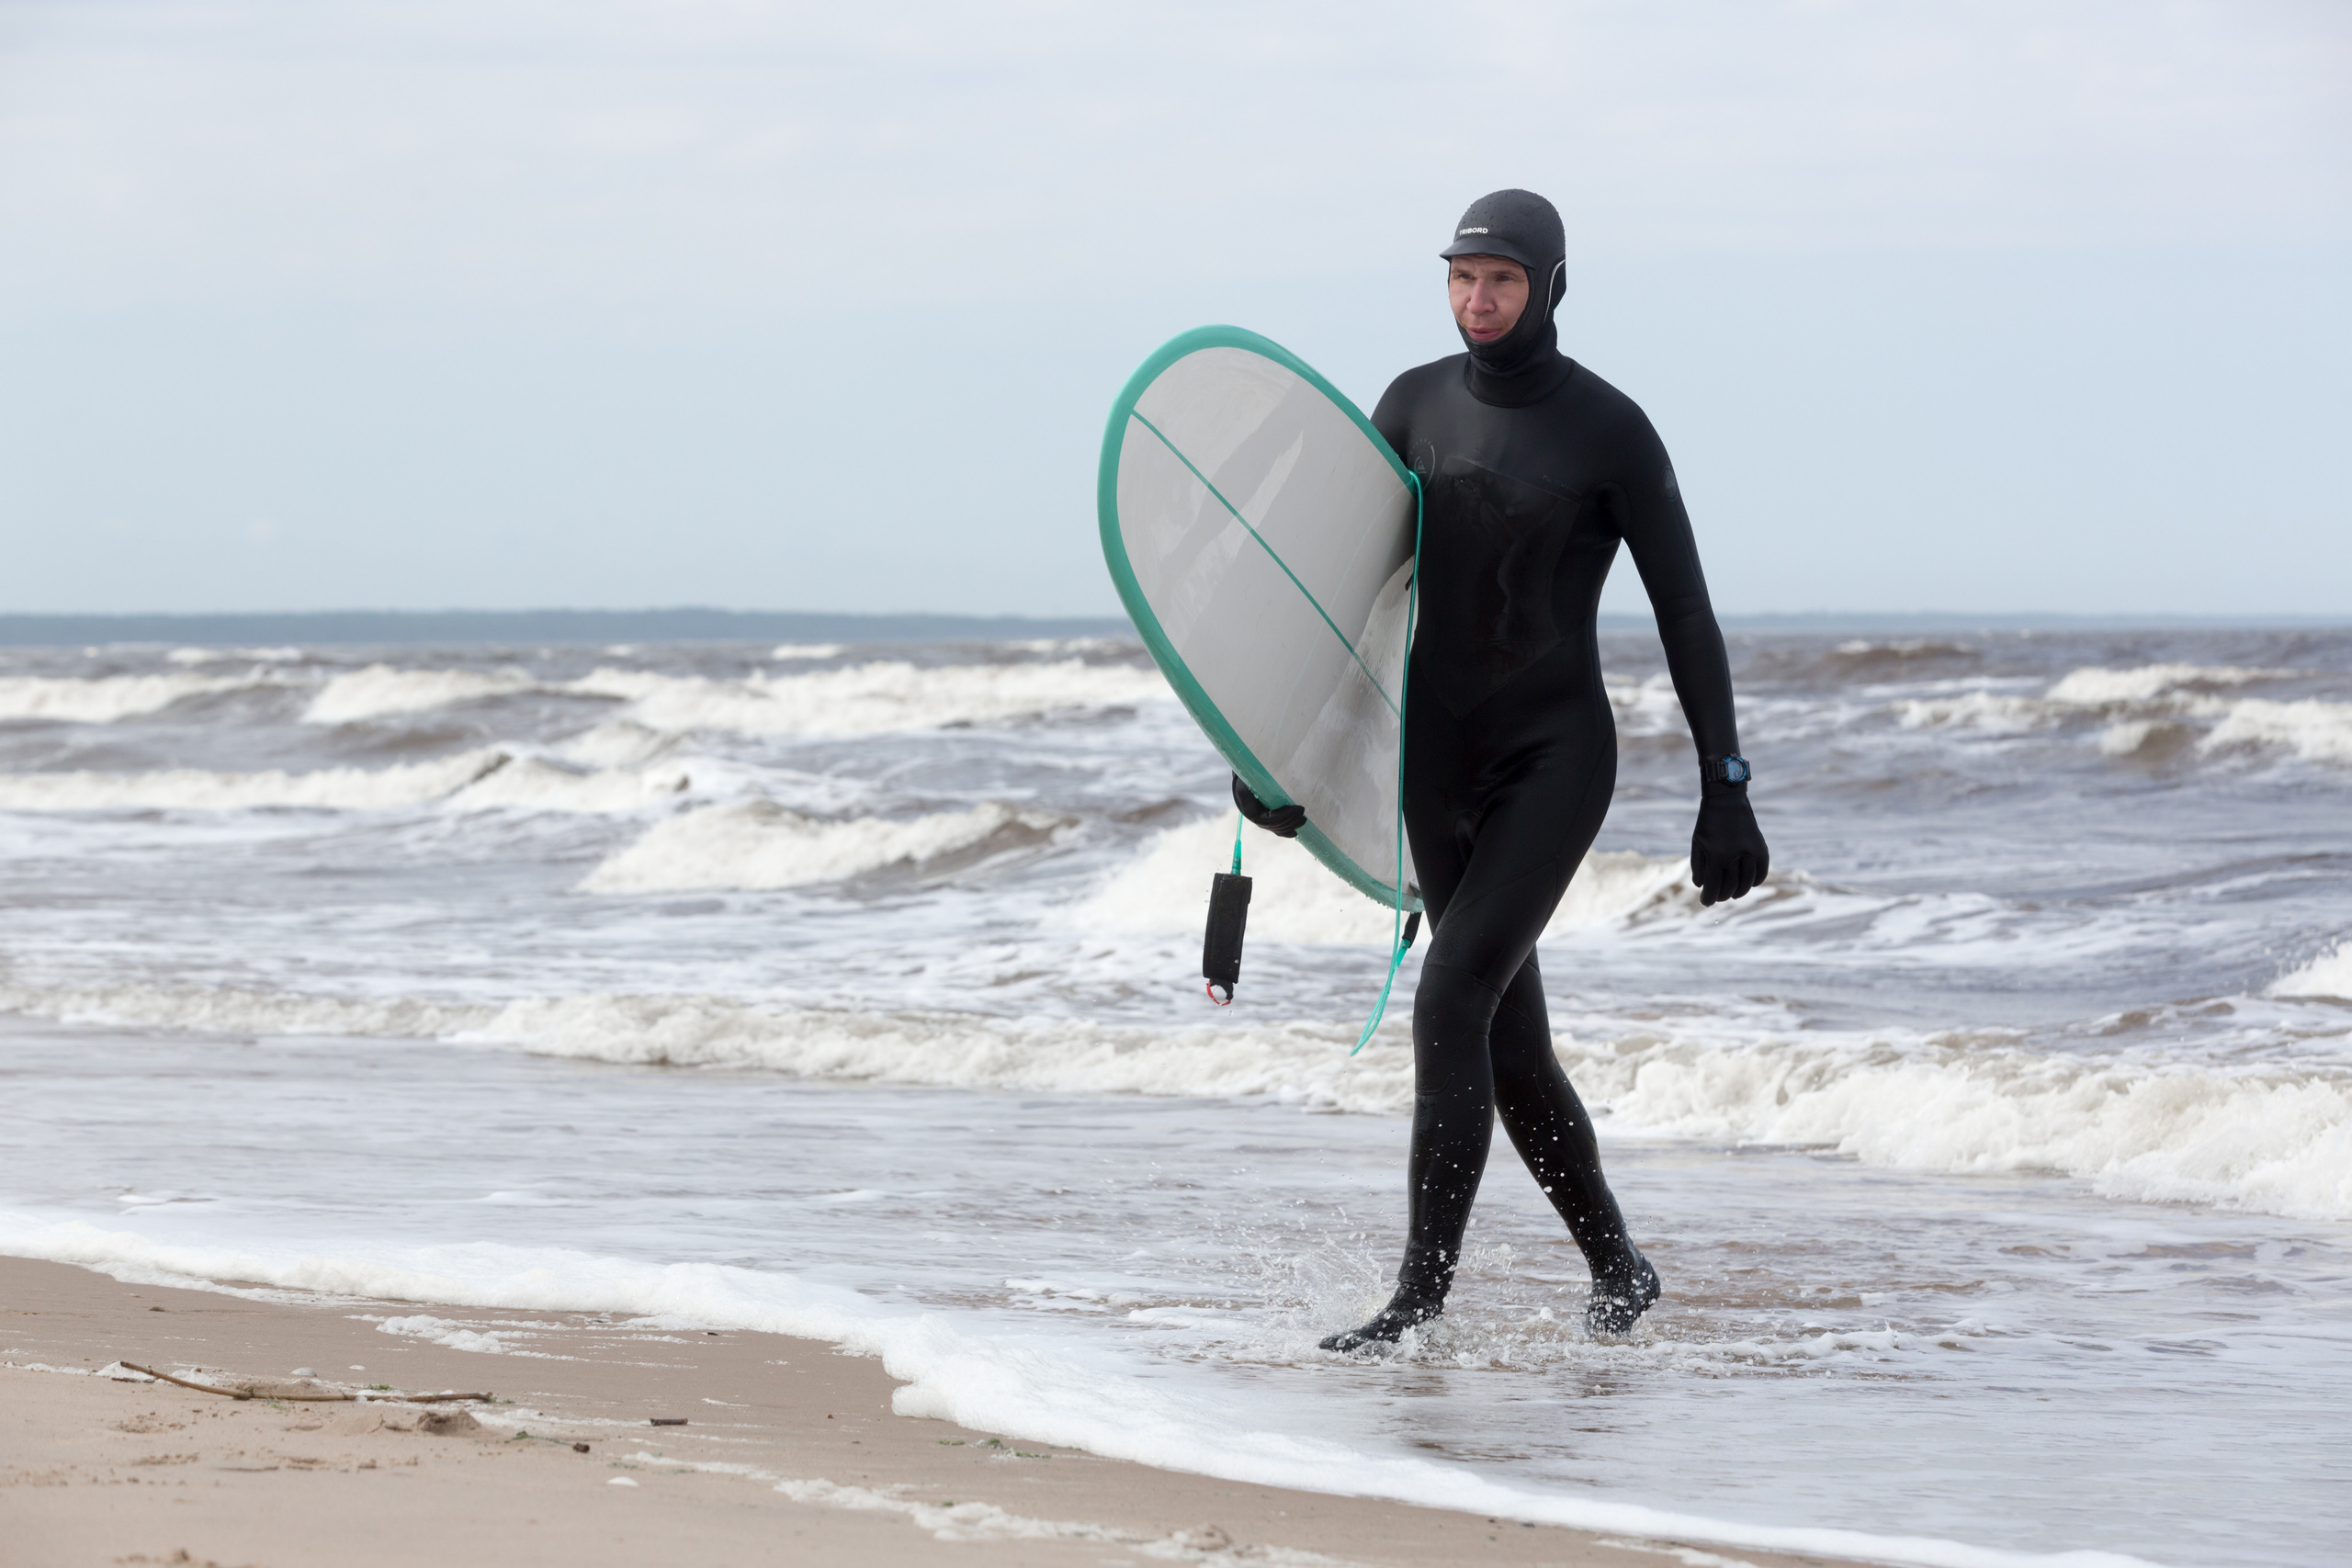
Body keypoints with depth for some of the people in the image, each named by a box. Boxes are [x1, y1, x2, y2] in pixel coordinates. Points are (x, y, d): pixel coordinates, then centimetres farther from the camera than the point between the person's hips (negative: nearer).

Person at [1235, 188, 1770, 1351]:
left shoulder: (1609, 429, -8)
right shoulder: (1414, 405, 6)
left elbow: (1684, 614, -5)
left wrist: (1726, 796, -7)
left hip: (1556, 757, -6)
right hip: (1440, 763, 6)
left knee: (1452, 1000, -20)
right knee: (1510, 1051, 10)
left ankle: (1422, 1297, -19)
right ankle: (1618, 1271, 28)